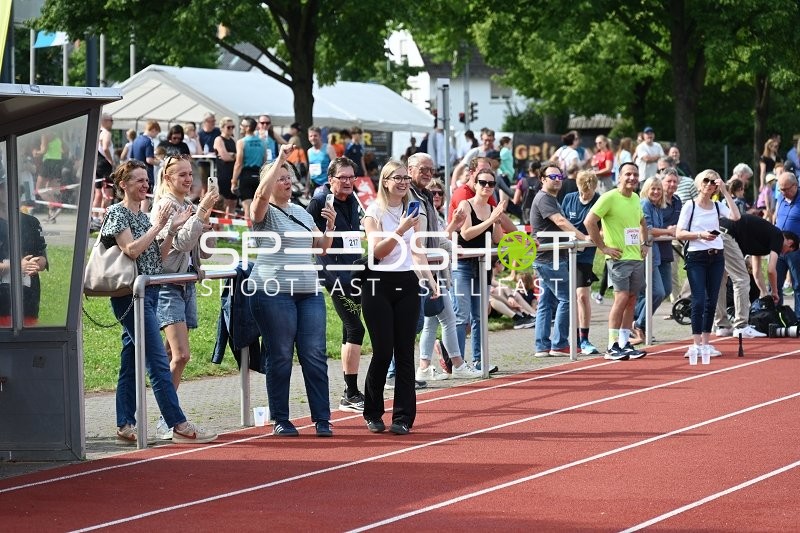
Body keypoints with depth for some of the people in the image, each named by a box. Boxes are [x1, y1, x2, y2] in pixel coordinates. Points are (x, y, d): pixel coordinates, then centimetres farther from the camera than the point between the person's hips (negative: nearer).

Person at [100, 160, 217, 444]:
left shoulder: (143, 216, 18)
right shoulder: (117, 213, -6)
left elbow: (157, 256, 15)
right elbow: (131, 250, -18)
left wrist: (173, 230, 5)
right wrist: (158, 226, -14)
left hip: (149, 293, 9)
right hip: (130, 292, -9)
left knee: (131, 361, 9)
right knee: (158, 362, -12)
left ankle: (125, 425, 11)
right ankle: (179, 425, -15)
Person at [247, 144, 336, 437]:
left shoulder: (302, 213, 19)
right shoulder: (265, 212, 1)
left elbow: (321, 248, 21)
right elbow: (262, 194, -22)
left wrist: (330, 227, 2)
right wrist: (280, 159, -22)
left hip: (309, 292, 5)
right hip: (273, 292, -5)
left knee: (315, 357, 0)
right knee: (280, 358, -1)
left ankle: (322, 419, 4)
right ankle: (280, 420, 6)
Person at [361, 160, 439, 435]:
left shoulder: (412, 211, 12)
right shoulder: (375, 211, -3)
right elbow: (377, 251, -12)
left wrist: (430, 279, 8)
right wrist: (400, 230, -23)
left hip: (407, 284, 4)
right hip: (379, 284, -4)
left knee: (405, 352, -1)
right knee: (383, 351, -5)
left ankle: (403, 417, 1)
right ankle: (373, 414, 12)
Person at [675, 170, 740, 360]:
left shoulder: (717, 206, 10)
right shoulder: (690, 206, -1)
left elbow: (735, 216, -9)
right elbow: (679, 233, -5)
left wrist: (725, 192, -8)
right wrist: (700, 235, -19)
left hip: (716, 257, 5)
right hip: (696, 257, -5)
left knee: (711, 301, 6)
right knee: (699, 300, -10)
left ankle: (705, 343, 13)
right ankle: (696, 344, -10)